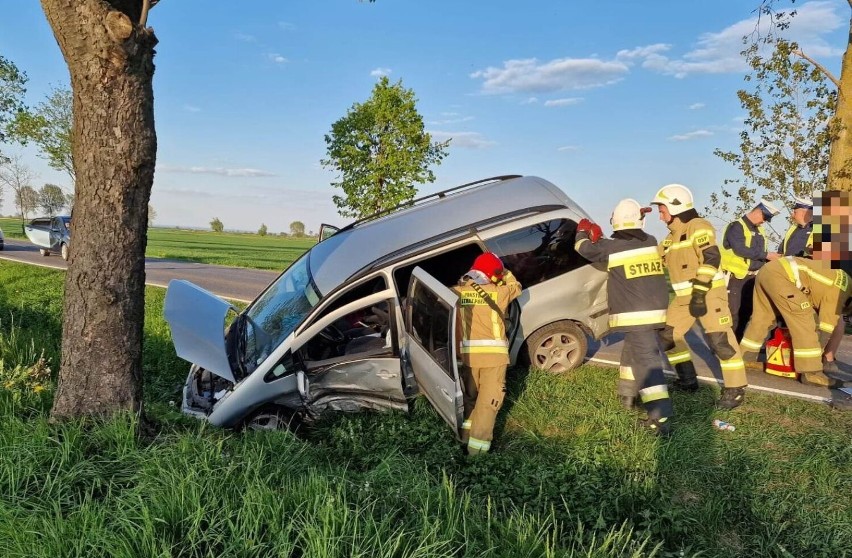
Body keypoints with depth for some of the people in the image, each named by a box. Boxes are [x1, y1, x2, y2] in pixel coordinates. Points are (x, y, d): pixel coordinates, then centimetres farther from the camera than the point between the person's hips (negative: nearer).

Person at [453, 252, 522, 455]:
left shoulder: (457, 292, 4)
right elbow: (516, 287, 19)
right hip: (494, 353, -3)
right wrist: (504, 272, 32)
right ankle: (477, 446, 2)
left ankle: (466, 435, 29)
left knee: (470, 395, 23)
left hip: (468, 353, 3)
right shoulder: (498, 292, 2)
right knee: (488, 400, 3)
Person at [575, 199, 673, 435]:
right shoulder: (651, 242, 7)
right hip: (655, 312, 7)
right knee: (632, 352, 24)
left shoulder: (612, 247, -9)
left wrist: (583, 232, 28)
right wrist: (599, 238, 29)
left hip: (634, 317, -6)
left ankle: (660, 418, -17)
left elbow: (584, 248, 6)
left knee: (646, 361, -11)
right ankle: (628, 395, 40)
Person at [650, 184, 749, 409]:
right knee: (668, 336, 11)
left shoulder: (698, 227, -12)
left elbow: (711, 259, -22)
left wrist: (700, 292, -26)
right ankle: (688, 380, 21)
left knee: (720, 340, -12)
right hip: (684, 296, 10)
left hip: (709, 292, -10)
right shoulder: (672, 236, 17)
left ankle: (736, 390, -3)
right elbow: (660, 263, 25)